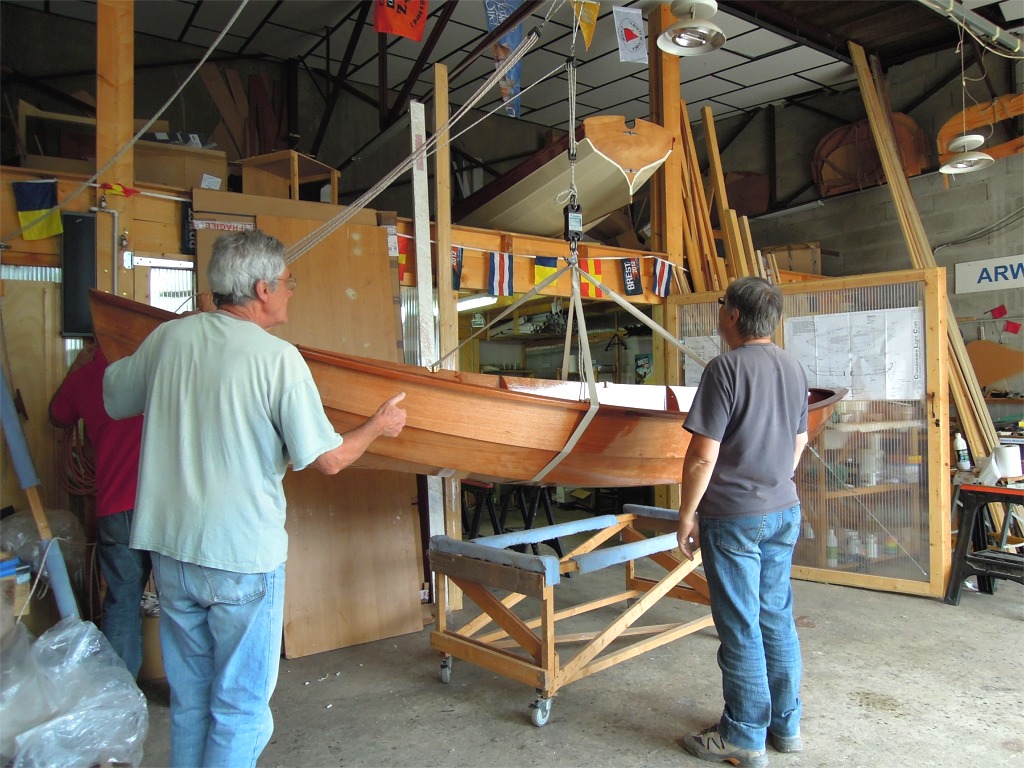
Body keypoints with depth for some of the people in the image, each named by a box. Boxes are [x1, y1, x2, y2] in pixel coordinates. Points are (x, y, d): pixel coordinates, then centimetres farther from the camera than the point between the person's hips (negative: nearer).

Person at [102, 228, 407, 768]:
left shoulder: (168, 338, -1)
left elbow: (115, 399, 17)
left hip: (170, 549, 6)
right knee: (240, 708, 11)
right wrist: (378, 425, 5)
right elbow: (328, 459, -14)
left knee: (189, 702, 21)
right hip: (243, 559, -5)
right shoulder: (278, 358, -16)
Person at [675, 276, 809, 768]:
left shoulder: (726, 368, -17)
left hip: (734, 516, -7)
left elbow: (703, 454, -19)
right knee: (777, 618, 17)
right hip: (784, 511, 8)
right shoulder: (793, 368, 7)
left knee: (740, 626, 3)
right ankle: (785, 724, 29)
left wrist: (686, 515, -9)